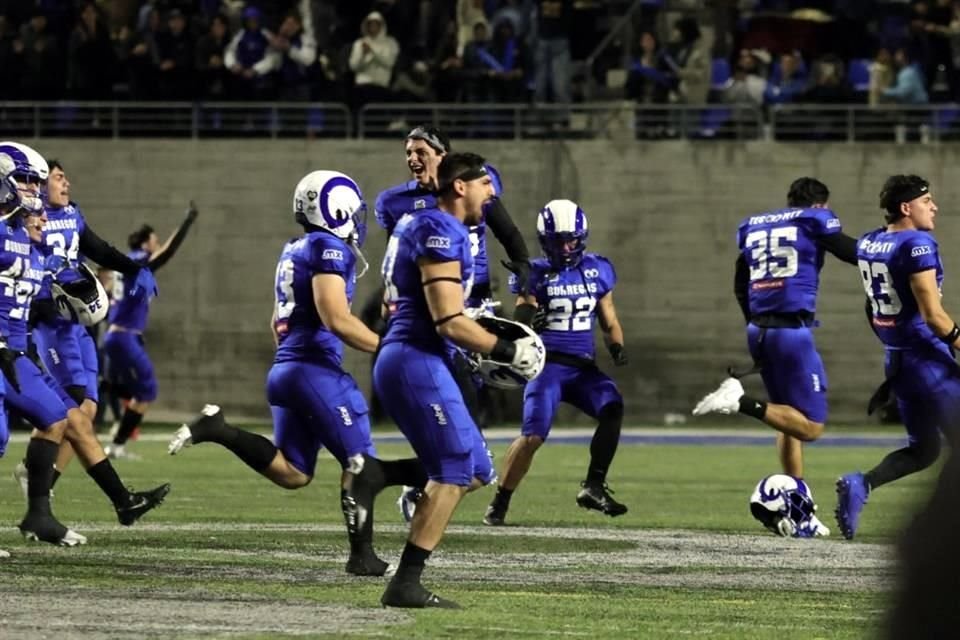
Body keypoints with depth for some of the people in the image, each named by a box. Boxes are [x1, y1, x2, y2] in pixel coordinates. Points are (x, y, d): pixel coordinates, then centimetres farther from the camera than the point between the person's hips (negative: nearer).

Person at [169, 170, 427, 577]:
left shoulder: (294, 251, 18)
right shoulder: (330, 248, -10)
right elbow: (336, 320, -19)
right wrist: (386, 348, -14)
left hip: (283, 368, 9)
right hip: (315, 370, -9)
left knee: (291, 473, 10)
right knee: (359, 461, 0)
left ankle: (216, 429, -1)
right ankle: (361, 555, -2)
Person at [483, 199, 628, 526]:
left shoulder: (597, 272, 8)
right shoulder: (536, 274, -2)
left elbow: (609, 322, 15)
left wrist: (616, 346, -4)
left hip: (583, 366, 3)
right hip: (548, 364, -3)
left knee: (613, 408, -24)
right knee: (532, 436, -17)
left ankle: (593, 487, -16)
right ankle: (499, 504, 0)